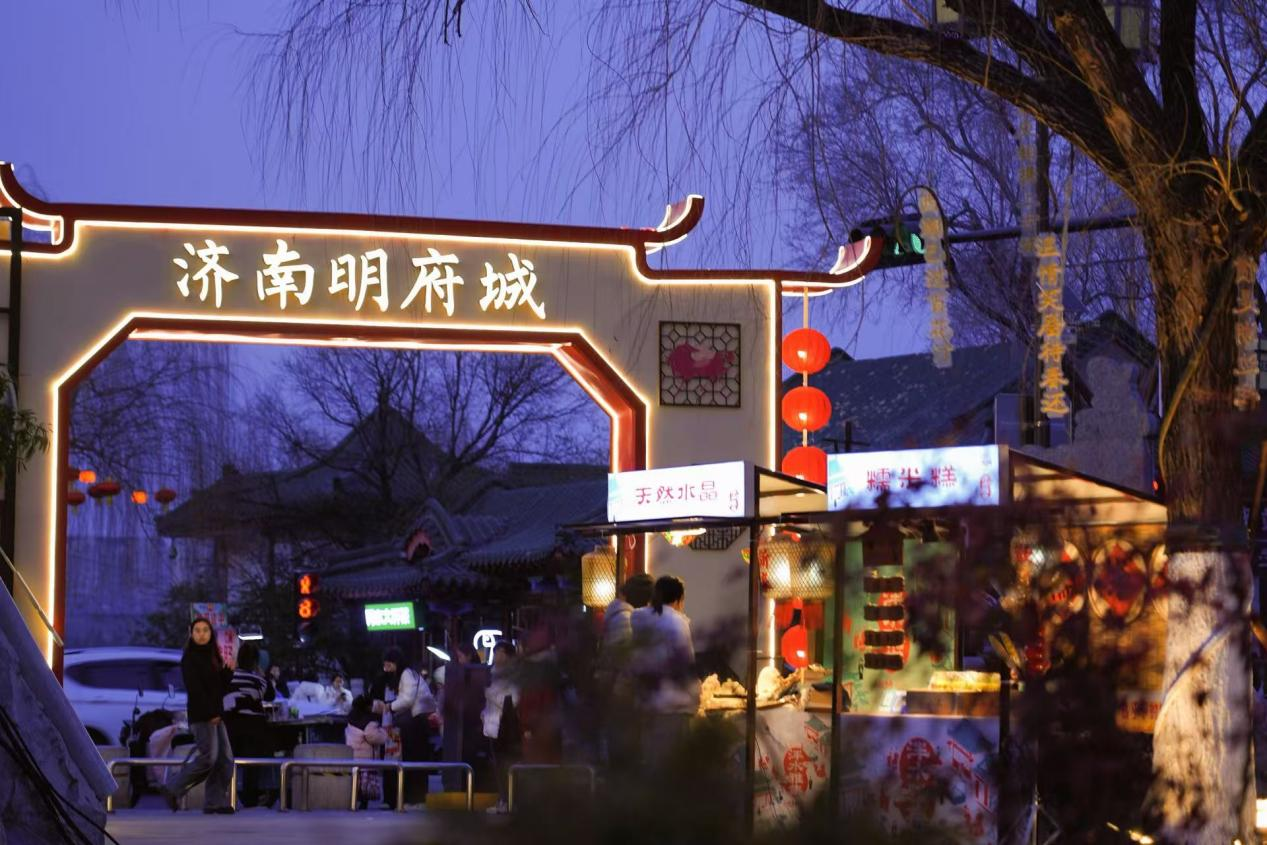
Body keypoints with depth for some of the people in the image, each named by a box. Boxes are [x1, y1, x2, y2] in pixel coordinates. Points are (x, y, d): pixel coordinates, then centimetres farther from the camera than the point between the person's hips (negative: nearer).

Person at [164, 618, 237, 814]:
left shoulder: (213, 657, 17)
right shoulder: (189, 658, -6)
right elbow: (194, 689, -14)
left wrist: (228, 671, 1)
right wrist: (210, 714, -16)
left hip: (215, 714, 8)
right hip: (201, 715, -8)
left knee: (225, 759, 1)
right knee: (207, 757, -15)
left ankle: (216, 802, 1)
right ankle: (173, 791, -4)